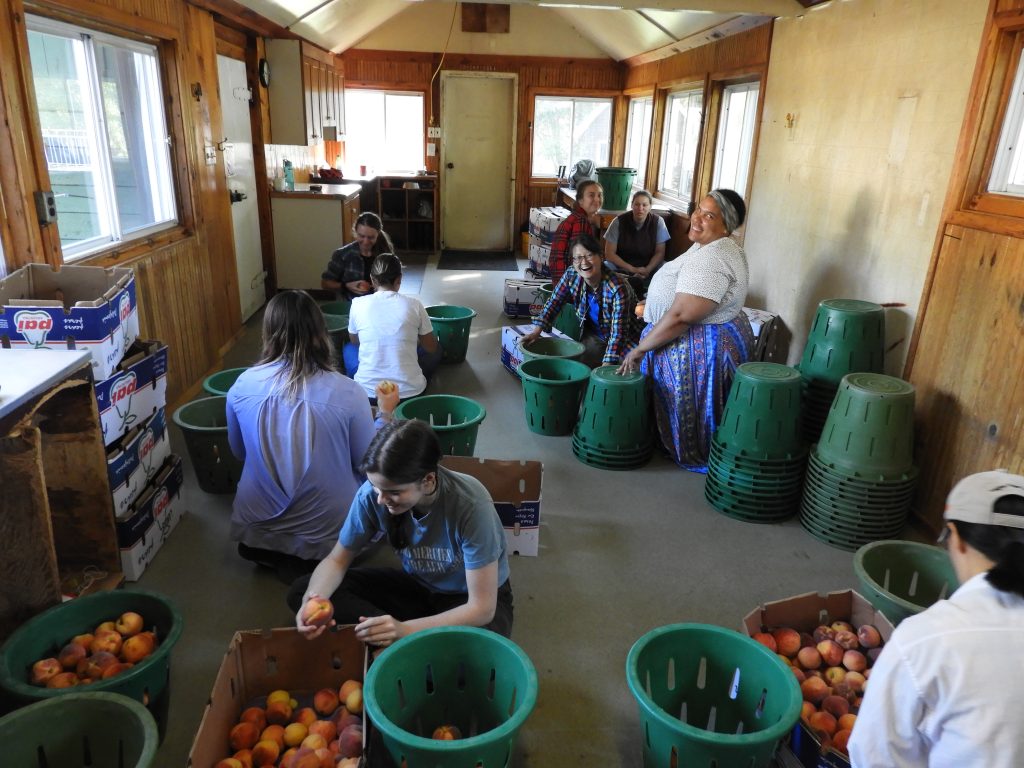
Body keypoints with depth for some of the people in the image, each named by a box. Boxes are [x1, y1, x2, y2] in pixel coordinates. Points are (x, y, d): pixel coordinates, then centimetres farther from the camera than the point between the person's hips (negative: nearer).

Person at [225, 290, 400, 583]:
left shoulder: (242, 386, -11)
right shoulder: (347, 392, -21)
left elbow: (239, 452, 7)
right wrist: (385, 413, 7)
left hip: (258, 526, 6)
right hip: (327, 529, -5)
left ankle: (270, 552, 16)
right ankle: (310, 561, 11)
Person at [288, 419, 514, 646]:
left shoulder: (470, 506, -33)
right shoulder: (372, 494, -22)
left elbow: (482, 608, -28)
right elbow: (337, 560, -6)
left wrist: (405, 630, -38)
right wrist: (312, 600, -28)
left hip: (469, 599, -4)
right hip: (417, 586, 5)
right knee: (299, 592, -11)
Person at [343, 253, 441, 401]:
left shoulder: (358, 304, -4)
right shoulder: (413, 304, -5)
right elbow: (431, 347, 7)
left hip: (368, 392, 1)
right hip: (410, 391, 0)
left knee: (349, 348, 30)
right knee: (435, 350, 27)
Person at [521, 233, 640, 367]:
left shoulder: (617, 287, -33)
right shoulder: (571, 275, -17)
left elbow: (618, 332, -33)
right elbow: (554, 302, -6)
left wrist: (606, 365, -40)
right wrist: (537, 330, -19)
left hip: (625, 340, -4)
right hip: (596, 337, 5)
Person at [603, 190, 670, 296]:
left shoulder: (658, 222, -5)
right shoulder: (619, 221, -9)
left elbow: (660, 253, -2)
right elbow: (609, 254, -9)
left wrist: (647, 270, -21)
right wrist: (633, 270, -18)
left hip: (648, 267, 1)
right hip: (621, 266, -1)